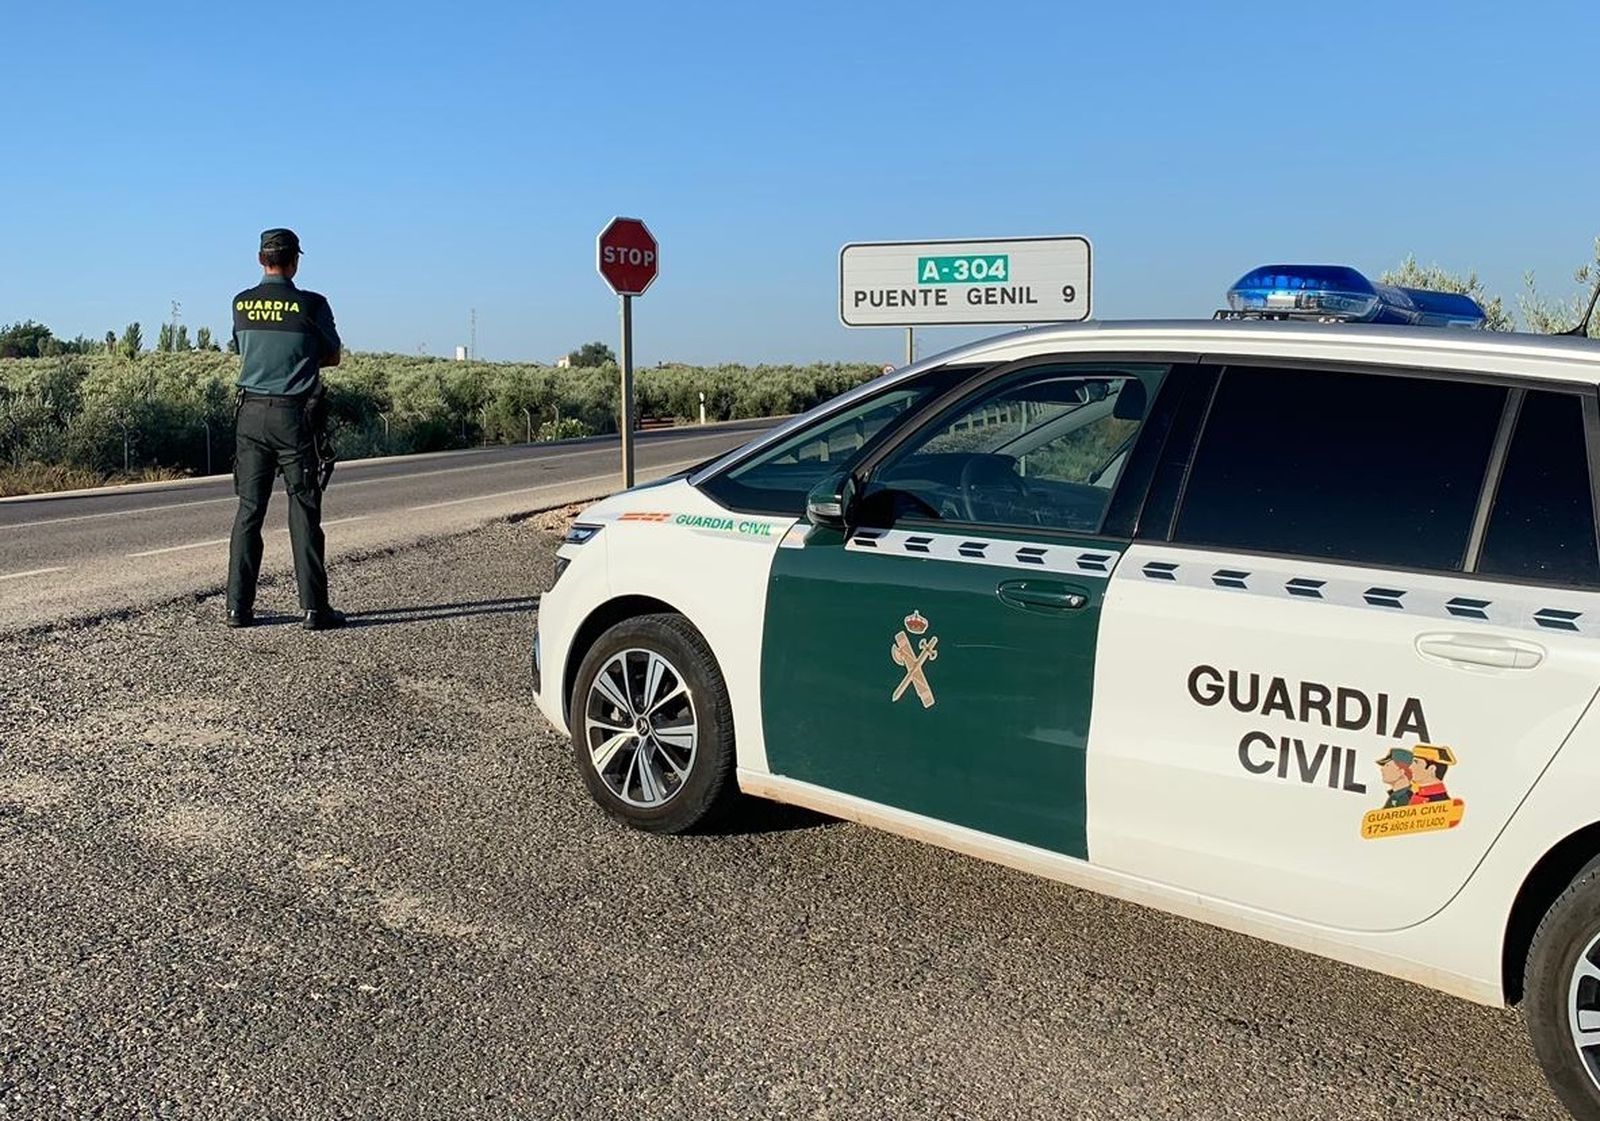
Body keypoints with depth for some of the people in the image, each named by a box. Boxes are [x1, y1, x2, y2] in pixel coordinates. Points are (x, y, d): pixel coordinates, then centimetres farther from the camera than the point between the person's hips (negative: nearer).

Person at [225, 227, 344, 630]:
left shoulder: (241, 304, 5)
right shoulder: (311, 305, -6)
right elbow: (332, 357, 7)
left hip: (251, 413, 4)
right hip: (295, 415, -3)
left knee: (249, 510, 8)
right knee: (304, 513, 0)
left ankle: (238, 606, 9)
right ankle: (314, 608, 1)